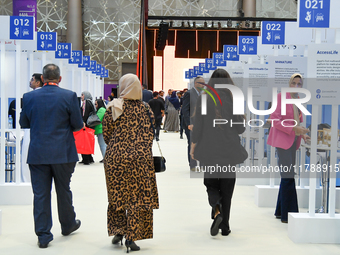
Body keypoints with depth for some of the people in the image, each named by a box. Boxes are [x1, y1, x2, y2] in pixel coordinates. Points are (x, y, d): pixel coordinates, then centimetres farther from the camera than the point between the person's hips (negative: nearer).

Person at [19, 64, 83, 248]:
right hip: (63, 153, -1)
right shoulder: (69, 96, -8)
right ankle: (68, 225, 33)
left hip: (37, 154, 1)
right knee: (63, 191, 16)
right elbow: (78, 125, -5)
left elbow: (24, 123, 7)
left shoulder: (29, 97, -2)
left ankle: (43, 235, 8)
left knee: (40, 194, 5)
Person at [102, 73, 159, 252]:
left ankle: (118, 231, 20)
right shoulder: (145, 108, 0)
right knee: (137, 197, 4)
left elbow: (106, 132, 0)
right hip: (139, 159, 0)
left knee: (117, 195, 15)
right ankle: (131, 237, 3)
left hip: (115, 157, 0)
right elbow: (149, 135, 2)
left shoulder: (113, 107, -3)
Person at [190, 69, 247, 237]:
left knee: (211, 183, 15)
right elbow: (240, 129, -3)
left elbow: (197, 126, -4)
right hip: (229, 151, 0)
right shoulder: (233, 100, -4)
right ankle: (225, 226, 14)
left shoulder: (203, 99, -4)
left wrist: (193, 147, 8)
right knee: (226, 188, 10)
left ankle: (216, 211, -13)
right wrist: (243, 120, 19)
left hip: (208, 151, 0)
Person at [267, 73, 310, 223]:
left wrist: (303, 134, 3)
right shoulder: (281, 97, -7)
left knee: (287, 177, 11)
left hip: (293, 142, 8)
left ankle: (280, 211, 20)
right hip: (283, 140, -8)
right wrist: (293, 129, -20)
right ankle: (288, 214, -6)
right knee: (288, 177, -10)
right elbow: (274, 119, -12)